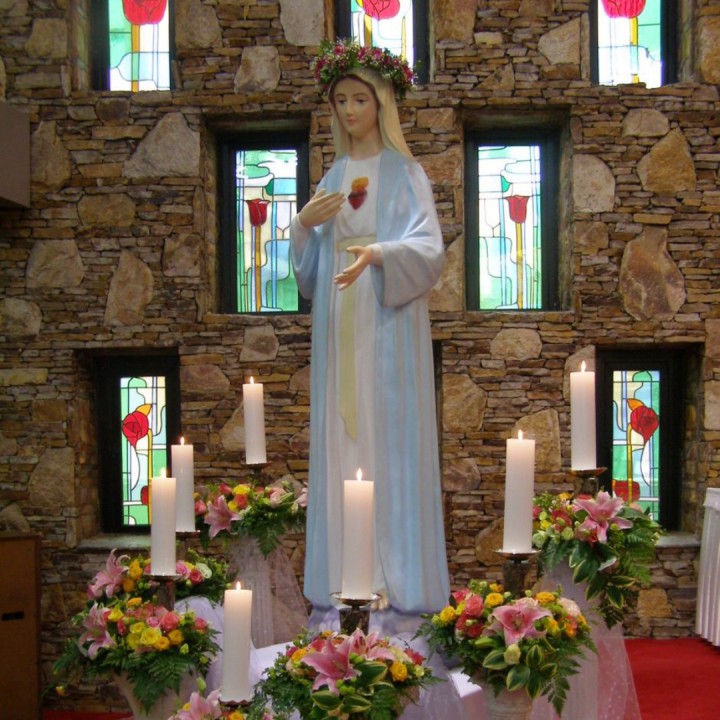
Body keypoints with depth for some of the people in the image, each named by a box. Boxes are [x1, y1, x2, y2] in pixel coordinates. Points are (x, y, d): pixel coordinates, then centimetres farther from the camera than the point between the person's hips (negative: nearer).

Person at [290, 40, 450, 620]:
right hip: (338, 328, 5)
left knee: (393, 442, -5)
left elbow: (429, 248, -10)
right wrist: (304, 224, -3)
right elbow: (311, 265, 16)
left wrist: (379, 253, -29)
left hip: (389, 326, -4)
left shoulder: (405, 173, 3)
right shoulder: (333, 177, 17)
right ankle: (346, 575, 10)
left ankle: (400, 577, 2)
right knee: (339, 443, 3)